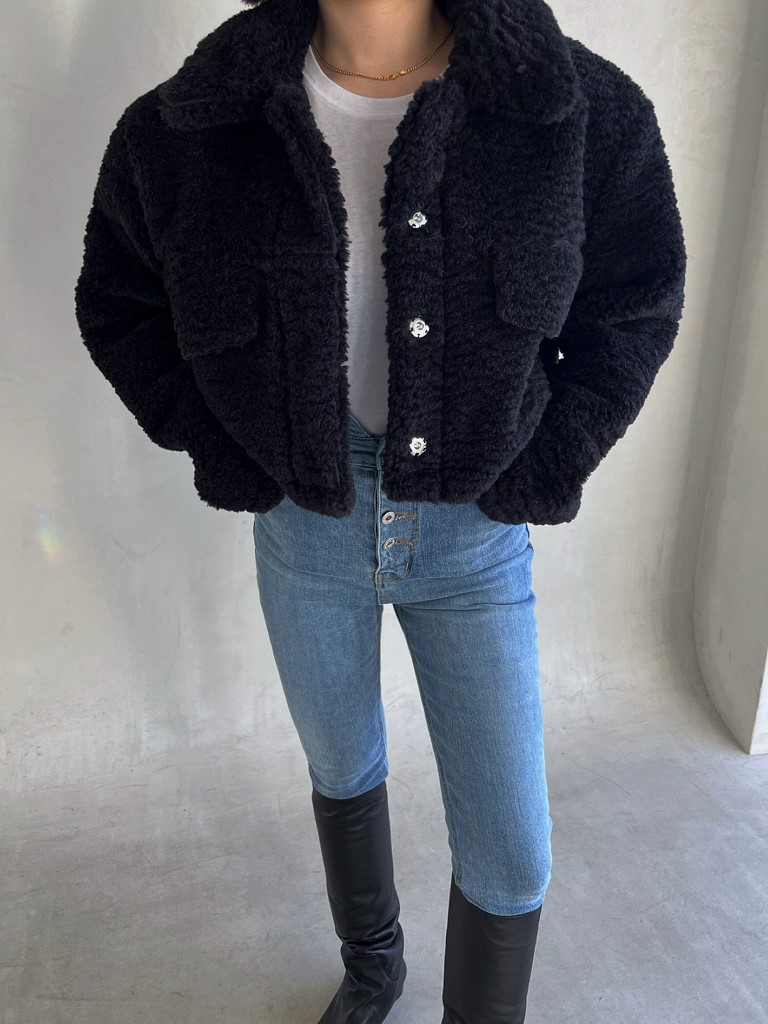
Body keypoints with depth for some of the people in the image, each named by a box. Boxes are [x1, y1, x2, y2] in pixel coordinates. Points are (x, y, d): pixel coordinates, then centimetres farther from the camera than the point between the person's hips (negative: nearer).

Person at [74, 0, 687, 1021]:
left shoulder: (589, 113, -12)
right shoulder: (179, 135, -9)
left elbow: (635, 311, 1)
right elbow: (117, 305, 6)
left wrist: (537, 477, -6)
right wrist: (225, 454, -3)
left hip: (477, 542, -1)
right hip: (306, 528, 2)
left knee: (510, 858, 5)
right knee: (342, 772, 24)